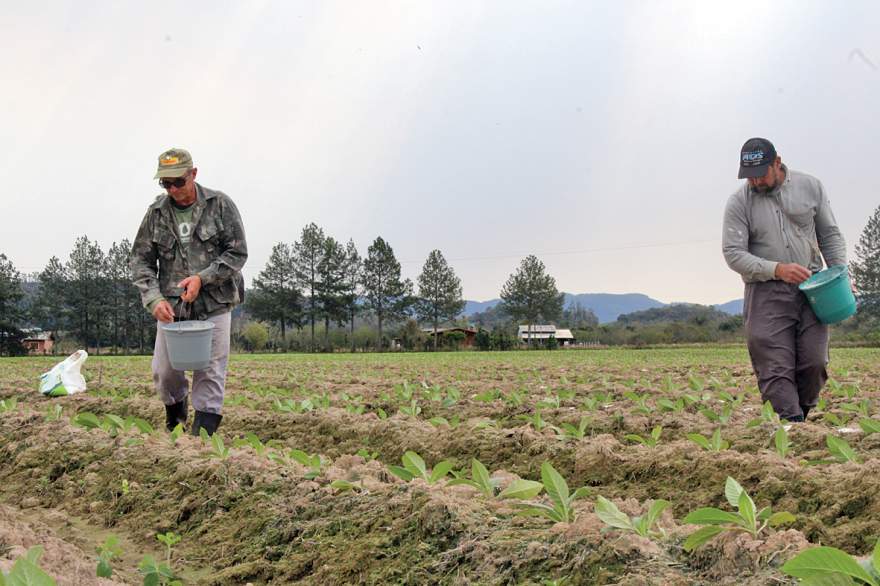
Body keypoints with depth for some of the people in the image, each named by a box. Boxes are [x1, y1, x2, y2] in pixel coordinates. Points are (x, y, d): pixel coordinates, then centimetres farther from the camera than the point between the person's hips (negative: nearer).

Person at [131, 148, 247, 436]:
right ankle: (176, 409, 37)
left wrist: (202, 278, -17)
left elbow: (237, 253, -5)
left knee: (210, 375, -2)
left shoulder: (220, 205, -5)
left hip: (214, 306, -2)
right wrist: (154, 299, -11)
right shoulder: (156, 213, 2)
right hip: (171, 307, 3)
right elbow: (141, 261, 4)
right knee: (164, 373, 6)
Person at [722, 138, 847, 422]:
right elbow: (733, 253, -6)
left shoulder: (810, 186, 6)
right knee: (776, 369, -9)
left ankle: (802, 414, 18)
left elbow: (830, 235, 15)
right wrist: (777, 269, -19)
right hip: (766, 294, -2)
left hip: (810, 289, 2)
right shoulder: (738, 202, -2)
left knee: (814, 362, -3)